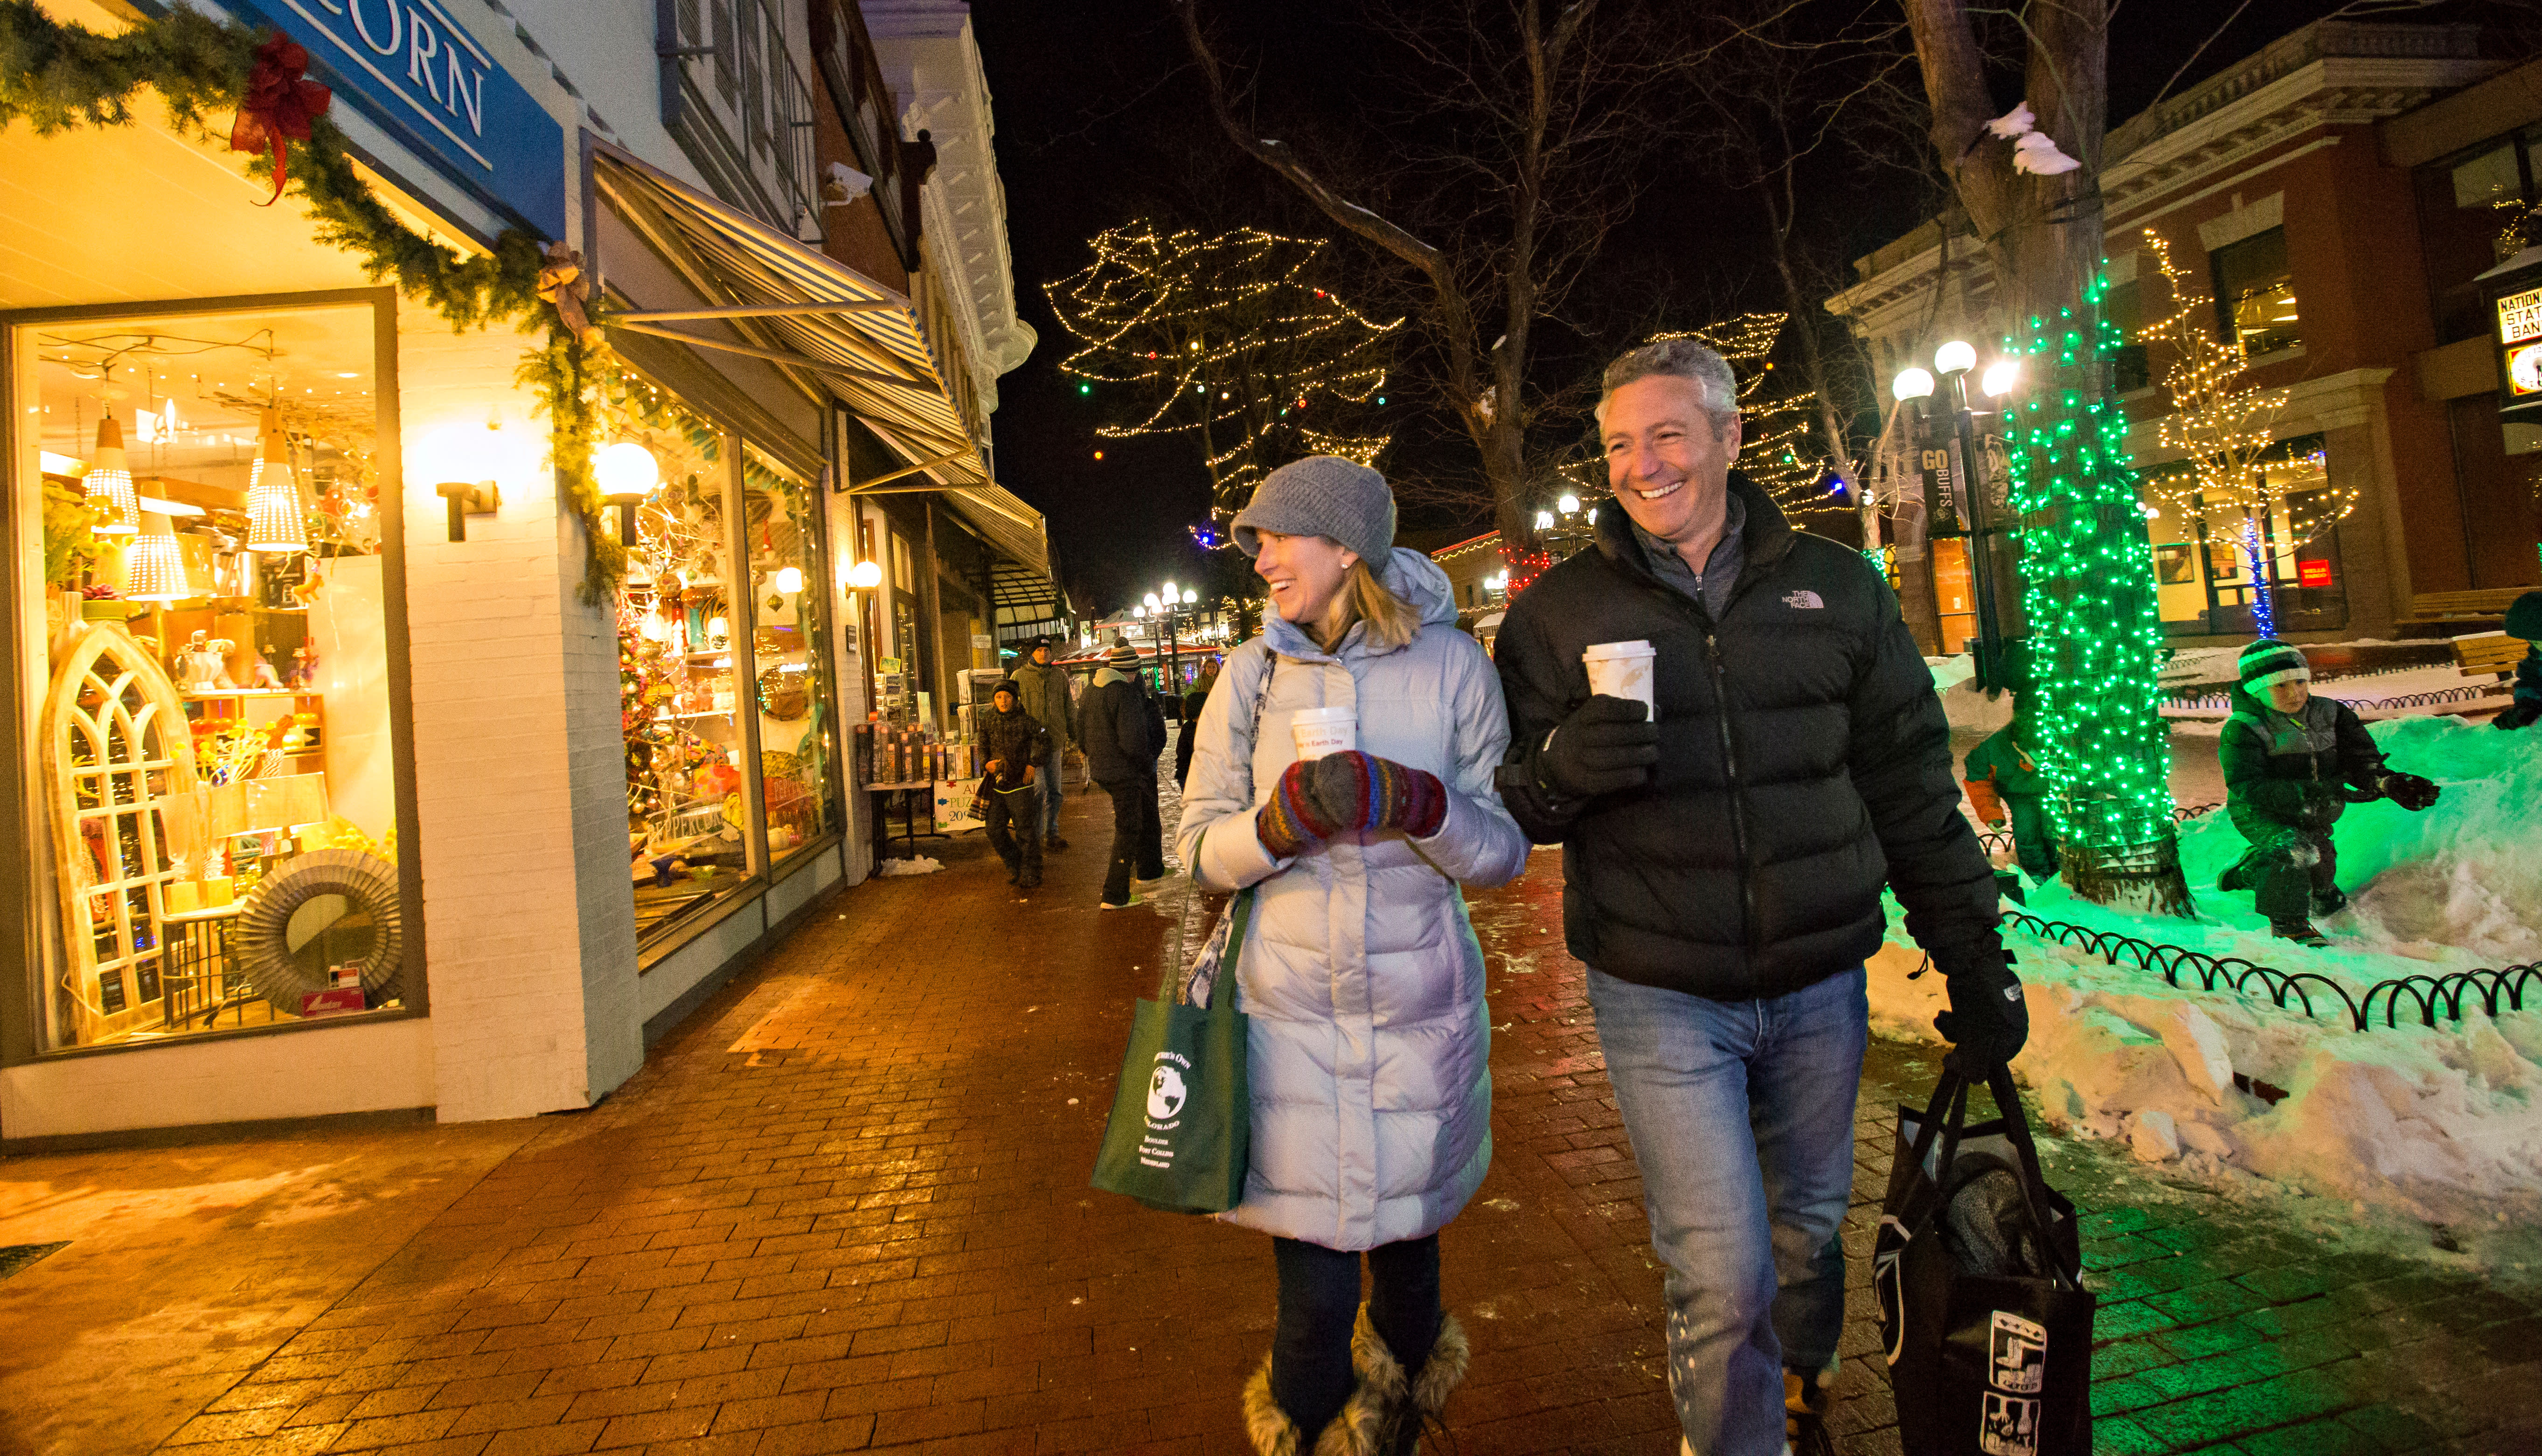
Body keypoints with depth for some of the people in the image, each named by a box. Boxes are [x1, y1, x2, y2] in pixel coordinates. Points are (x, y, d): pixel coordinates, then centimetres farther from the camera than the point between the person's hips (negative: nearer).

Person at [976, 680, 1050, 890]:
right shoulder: (988, 721, 5)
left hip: (1020, 785, -4)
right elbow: (983, 748, 16)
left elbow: (1045, 742, 2)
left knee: (1025, 832, 0)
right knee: (994, 830, 6)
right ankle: (1013, 864, 29)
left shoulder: (1026, 721, -8)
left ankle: (1030, 876, 11)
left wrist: (1033, 764, -4)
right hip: (996, 785, 5)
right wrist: (987, 764, -2)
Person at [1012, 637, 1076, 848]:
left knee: (1055, 791, 9)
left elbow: (1069, 709, 18)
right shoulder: (1020, 676, 1)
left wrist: (1075, 736, 16)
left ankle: (1051, 834, 20)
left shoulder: (1060, 676, 11)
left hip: (1055, 742, 4)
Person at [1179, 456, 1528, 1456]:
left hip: (1421, 1010, 1)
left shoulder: (1450, 663, -3)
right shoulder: (1253, 671, 0)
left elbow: (1506, 852, -2)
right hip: (1290, 1011, 0)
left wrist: (1422, 805, -22)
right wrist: (1283, 821, -20)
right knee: (1315, 1287, 2)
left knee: (1406, 1244, 19)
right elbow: (1200, 849, 1)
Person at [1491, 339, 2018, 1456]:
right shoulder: (1558, 612, -1)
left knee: (1810, 1228, 21)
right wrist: (1564, 768, -22)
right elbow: (1510, 803, 1)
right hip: (1661, 997, -3)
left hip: (1821, 985, 3)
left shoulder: (1835, 587, 4)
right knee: (1723, 1278, -3)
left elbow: (1912, 789, 8)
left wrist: (1975, 960, 7)